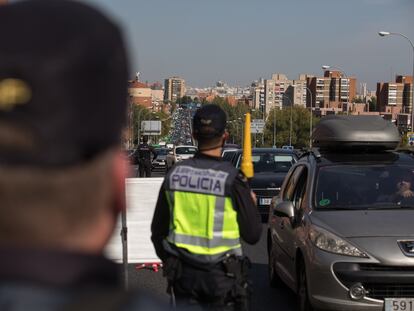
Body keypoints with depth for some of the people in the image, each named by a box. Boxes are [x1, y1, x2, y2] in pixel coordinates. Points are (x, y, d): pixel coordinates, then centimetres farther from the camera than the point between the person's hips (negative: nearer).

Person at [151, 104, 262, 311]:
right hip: (221, 275, -3)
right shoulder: (231, 179, -14)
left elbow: (158, 230, 7)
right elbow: (252, 234, -8)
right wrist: (251, 204, 10)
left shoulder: (175, 174, -1)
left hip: (182, 273, 4)